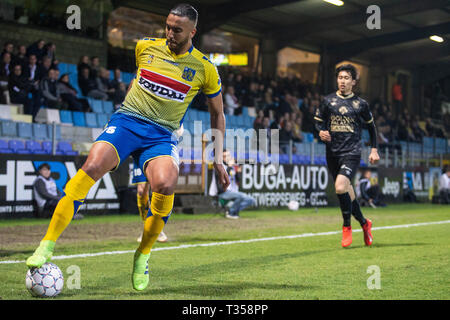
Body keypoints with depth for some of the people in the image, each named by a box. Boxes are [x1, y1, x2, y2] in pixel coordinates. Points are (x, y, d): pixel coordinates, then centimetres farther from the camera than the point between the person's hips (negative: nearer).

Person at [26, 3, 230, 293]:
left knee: (165, 184, -33)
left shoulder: (205, 69, 4)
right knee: (93, 165, -30)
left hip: (162, 135, -1)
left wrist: (218, 159, 11)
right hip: (127, 120, 1)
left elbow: (218, 114, 15)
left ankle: (142, 256, -9)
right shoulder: (145, 47, 8)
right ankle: (47, 245, -25)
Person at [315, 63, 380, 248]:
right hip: (333, 153, 3)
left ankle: (347, 226, -4)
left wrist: (374, 149, 13)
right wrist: (321, 132, -9)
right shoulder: (328, 101, 6)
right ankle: (364, 223, 30)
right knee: (347, 193, 7)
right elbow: (318, 120, 13)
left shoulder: (360, 104, 4)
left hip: (352, 152, -3)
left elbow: (371, 125, 17)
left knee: (340, 187, -23)